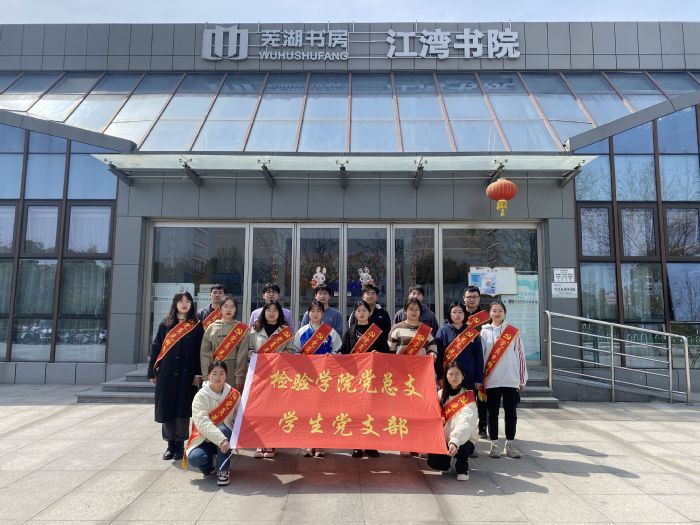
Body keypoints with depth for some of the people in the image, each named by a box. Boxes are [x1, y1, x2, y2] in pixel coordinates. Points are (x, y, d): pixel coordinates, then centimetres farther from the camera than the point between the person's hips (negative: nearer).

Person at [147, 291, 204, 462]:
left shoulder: (196, 326, 4)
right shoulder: (165, 324, 7)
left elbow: (200, 350, 0)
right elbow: (156, 348, 7)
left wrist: (199, 373, -8)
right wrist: (152, 372, 3)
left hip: (186, 374, -1)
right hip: (166, 373, 2)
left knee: (182, 409, 0)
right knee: (166, 408, 4)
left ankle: (180, 444, 13)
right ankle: (170, 443, 17)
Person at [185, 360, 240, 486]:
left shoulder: (234, 395, -4)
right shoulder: (201, 396, -14)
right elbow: (202, 422, -26)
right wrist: (220, 440, -38)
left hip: (225, 435, 1)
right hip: (204, 438, -1)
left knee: (223, 429, -33)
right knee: (195, 457, -31)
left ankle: (223, 470, -14)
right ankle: (210, 467, 7)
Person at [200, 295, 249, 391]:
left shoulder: (241, 328, 1)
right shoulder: (212, 327, 7)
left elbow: (243, 354, -5)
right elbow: (204, 352, 4)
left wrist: (239, 377, -12)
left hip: (234, 370, -1)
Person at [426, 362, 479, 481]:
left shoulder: (467, 397, -12)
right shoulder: (441, 394, 5)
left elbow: (466, 423, -28)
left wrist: (455, 441, -42)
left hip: (463, 440, -4)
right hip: (443, 440, 4)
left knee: (461, 449, -36)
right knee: (433, 461, -19)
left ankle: (462, 468, 1)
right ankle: (447, 461, 19)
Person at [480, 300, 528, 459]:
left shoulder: (513, 332, 3)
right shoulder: (484, 332, 2)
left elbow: (520, 355, 6)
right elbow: (480, 356, 3)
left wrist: (522, 379, 6)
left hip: (511, 379, 1)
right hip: (491, 380, -1)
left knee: (511, 413, 6)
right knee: (493, 413, 6)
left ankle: (510, 445, 18)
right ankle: (494, 445, 15)